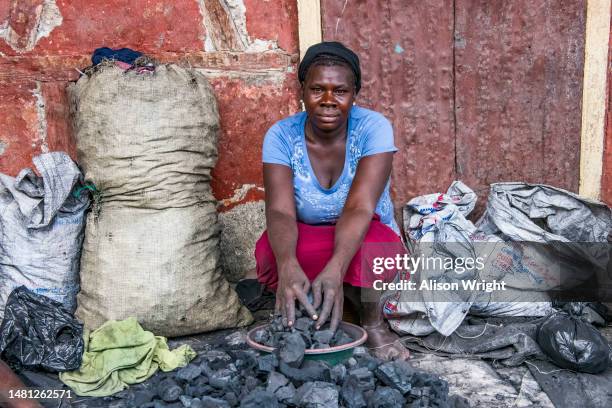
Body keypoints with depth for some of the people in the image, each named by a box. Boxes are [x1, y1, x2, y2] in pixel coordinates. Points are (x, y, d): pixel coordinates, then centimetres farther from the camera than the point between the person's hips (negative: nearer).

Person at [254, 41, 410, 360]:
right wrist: (288, 267, -48)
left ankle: (373, 322, -7)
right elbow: (280, 211, -26)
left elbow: (359, 207, -31)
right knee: (269, 254, -32)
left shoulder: (374, 128, -18)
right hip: (306, 245, 2)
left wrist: (334, 270, -48)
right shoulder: (282, 135, -14)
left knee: (371, 248, -37)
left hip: (363, 240, -1)